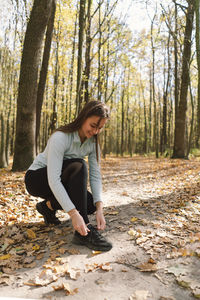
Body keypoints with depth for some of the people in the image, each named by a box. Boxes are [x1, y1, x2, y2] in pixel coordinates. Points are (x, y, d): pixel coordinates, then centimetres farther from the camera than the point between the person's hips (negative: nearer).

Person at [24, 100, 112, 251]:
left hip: (60, 183, 7)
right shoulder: (61, 137, -28)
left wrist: (99, 208, -24)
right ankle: (83, 232, -32)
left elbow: (95, 175, -11)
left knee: (91, 204, -15)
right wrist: (73, 213, -41)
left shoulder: (93, 142, -7)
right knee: (78, 166, -33)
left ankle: (48, 205, 9)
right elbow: (53, 179, -35)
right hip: (36, 178, -6)